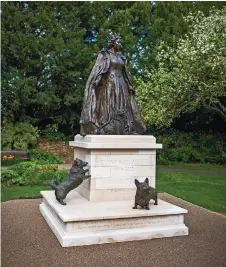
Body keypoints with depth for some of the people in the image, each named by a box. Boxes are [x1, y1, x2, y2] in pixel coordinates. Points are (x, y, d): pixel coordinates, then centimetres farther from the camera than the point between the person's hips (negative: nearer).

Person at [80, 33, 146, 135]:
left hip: (121, 85, 7)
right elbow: (97, 69, -7)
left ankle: (123, 129, 0)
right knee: (108, 105, -11)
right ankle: (105, 130, -13)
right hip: (109, 84, -6)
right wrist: (96, 82, -21)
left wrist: (129, 85, 16)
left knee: (122, 107, 1)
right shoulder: (104, 54, 2)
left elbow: (125, 73, 21)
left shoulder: (120, 57, 20)